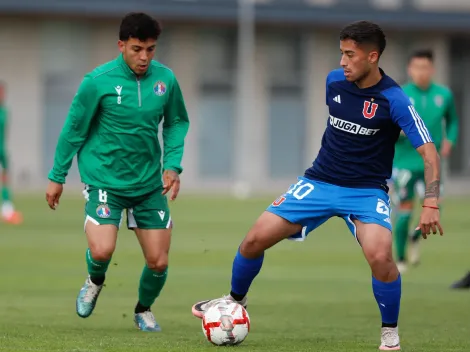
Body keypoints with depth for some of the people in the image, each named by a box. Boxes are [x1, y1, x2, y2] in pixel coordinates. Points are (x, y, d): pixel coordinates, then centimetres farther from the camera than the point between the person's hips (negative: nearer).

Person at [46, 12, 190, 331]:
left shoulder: (166, 79, -4)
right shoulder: (98, 81, -13)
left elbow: (177, 123, 11)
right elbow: (74, 129, -3)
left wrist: (173, 165, -2)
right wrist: (57, 177, 1)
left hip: (149, 183, 3)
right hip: (105, 181, -3)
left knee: (159, 262, 2)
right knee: (102, 251, -22)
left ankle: (144, 310, 34)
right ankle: (95, 282, 16)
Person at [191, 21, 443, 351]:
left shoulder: (394, 100, -17)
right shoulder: (334, 80, -3)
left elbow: (429, 153, -19)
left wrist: (431, 204, -29)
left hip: (367, 191, -4)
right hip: (320, 182, 4)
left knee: (380, 255, -30)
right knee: (256, 239, -4)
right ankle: (235, 300, 26)